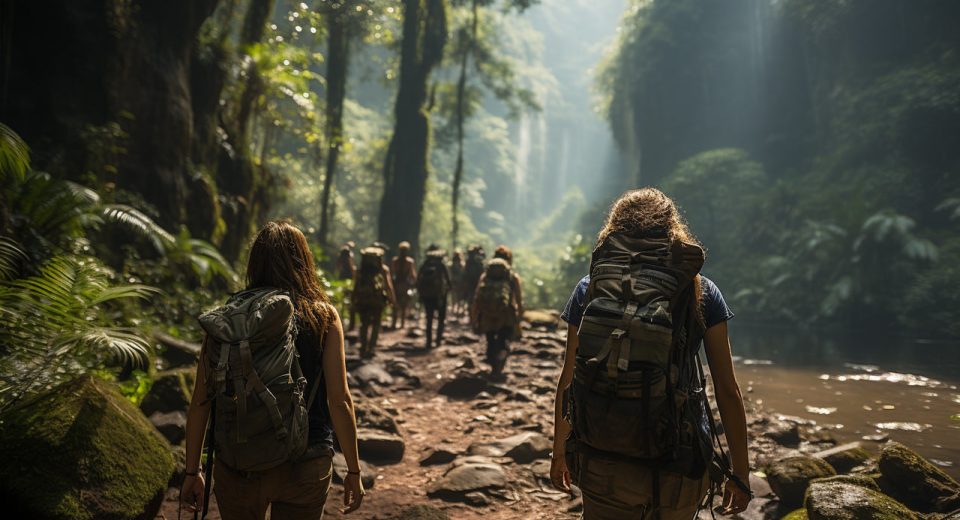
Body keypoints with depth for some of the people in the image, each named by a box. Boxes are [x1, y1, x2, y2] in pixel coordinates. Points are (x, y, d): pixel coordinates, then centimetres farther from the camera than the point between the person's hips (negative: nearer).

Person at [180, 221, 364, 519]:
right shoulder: (323, 316, -5)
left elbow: (200, 403, 0)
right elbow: (339, 400, -9)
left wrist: (192, 471, 10)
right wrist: (353, 471, 0)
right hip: (303, 467, -2)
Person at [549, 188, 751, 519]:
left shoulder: (589, 289, 1)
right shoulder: (701, 292, 0)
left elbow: (567, 381, 3)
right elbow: (727, 390, -2)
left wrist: (559, 452, 16)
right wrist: (740, 473, 7)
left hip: (605, 468, 0)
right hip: (679, 467, 0)